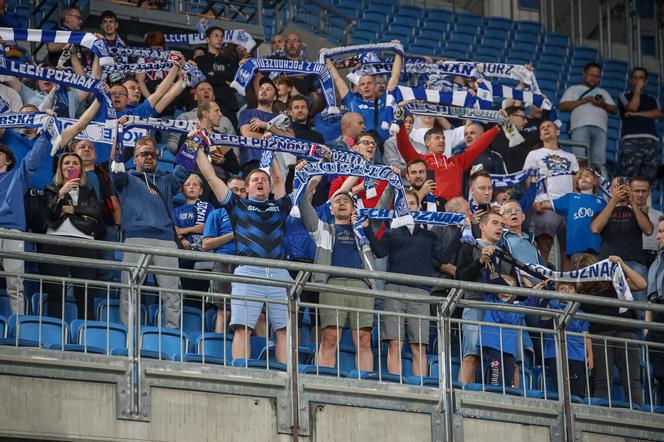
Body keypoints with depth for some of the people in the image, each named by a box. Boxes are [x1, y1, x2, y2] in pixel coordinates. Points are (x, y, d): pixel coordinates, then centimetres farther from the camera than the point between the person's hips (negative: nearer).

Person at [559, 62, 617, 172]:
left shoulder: (603, 93, 33)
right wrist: (582, 101, -2)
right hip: (580, 127, -3)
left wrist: (603, 105, 1)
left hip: (600, 128, 3)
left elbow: (614, 109, 22)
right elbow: (562, 106, 9)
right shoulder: (573, 89, 22)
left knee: (599, 162, -13)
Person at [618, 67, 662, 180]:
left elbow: (658, 113, 7)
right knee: (630, 177, -17)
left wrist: (637, 114, -1)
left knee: (648, 178, -9)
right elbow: (632, 107, -2)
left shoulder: (652, 100, 27)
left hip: (651, 140, 3)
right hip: (631, 139, -3)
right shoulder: (624, 96, 20)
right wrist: (637, 89, 6)